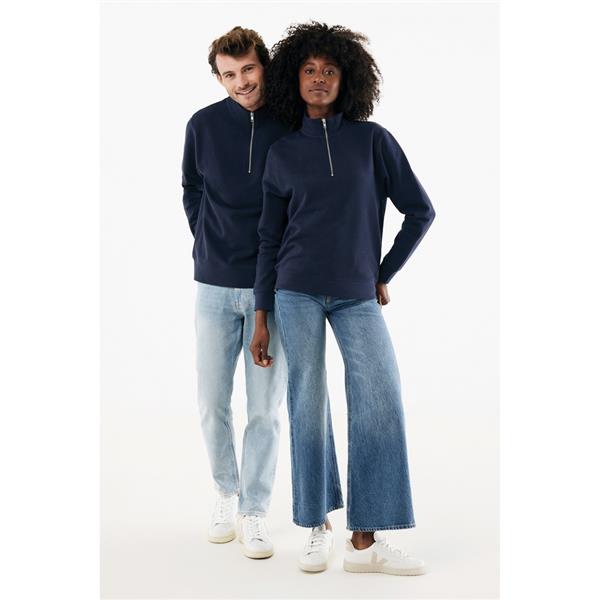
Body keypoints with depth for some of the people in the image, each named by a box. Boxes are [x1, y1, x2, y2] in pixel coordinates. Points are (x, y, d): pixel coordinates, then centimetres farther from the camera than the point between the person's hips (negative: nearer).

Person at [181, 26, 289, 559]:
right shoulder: (203, 125, 0)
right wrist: (211, 248, 7)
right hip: (215, 287, 2)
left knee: (265, 409, 3)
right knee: (213, 404, 8)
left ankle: (255, 511, 17)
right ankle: (227, 493, 29)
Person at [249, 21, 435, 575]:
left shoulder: (373, 139, 3)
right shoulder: (282, 154, 6)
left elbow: (420, 211, 6)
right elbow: (271, 238, 9)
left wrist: (384, 275, 5)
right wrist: (261, 317, 4)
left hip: (357, 298, 0)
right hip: (297, 293, 0)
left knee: (380, 407, -10)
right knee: (308, 408, 0)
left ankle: (365, 540, -5)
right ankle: (319, 527, 13)